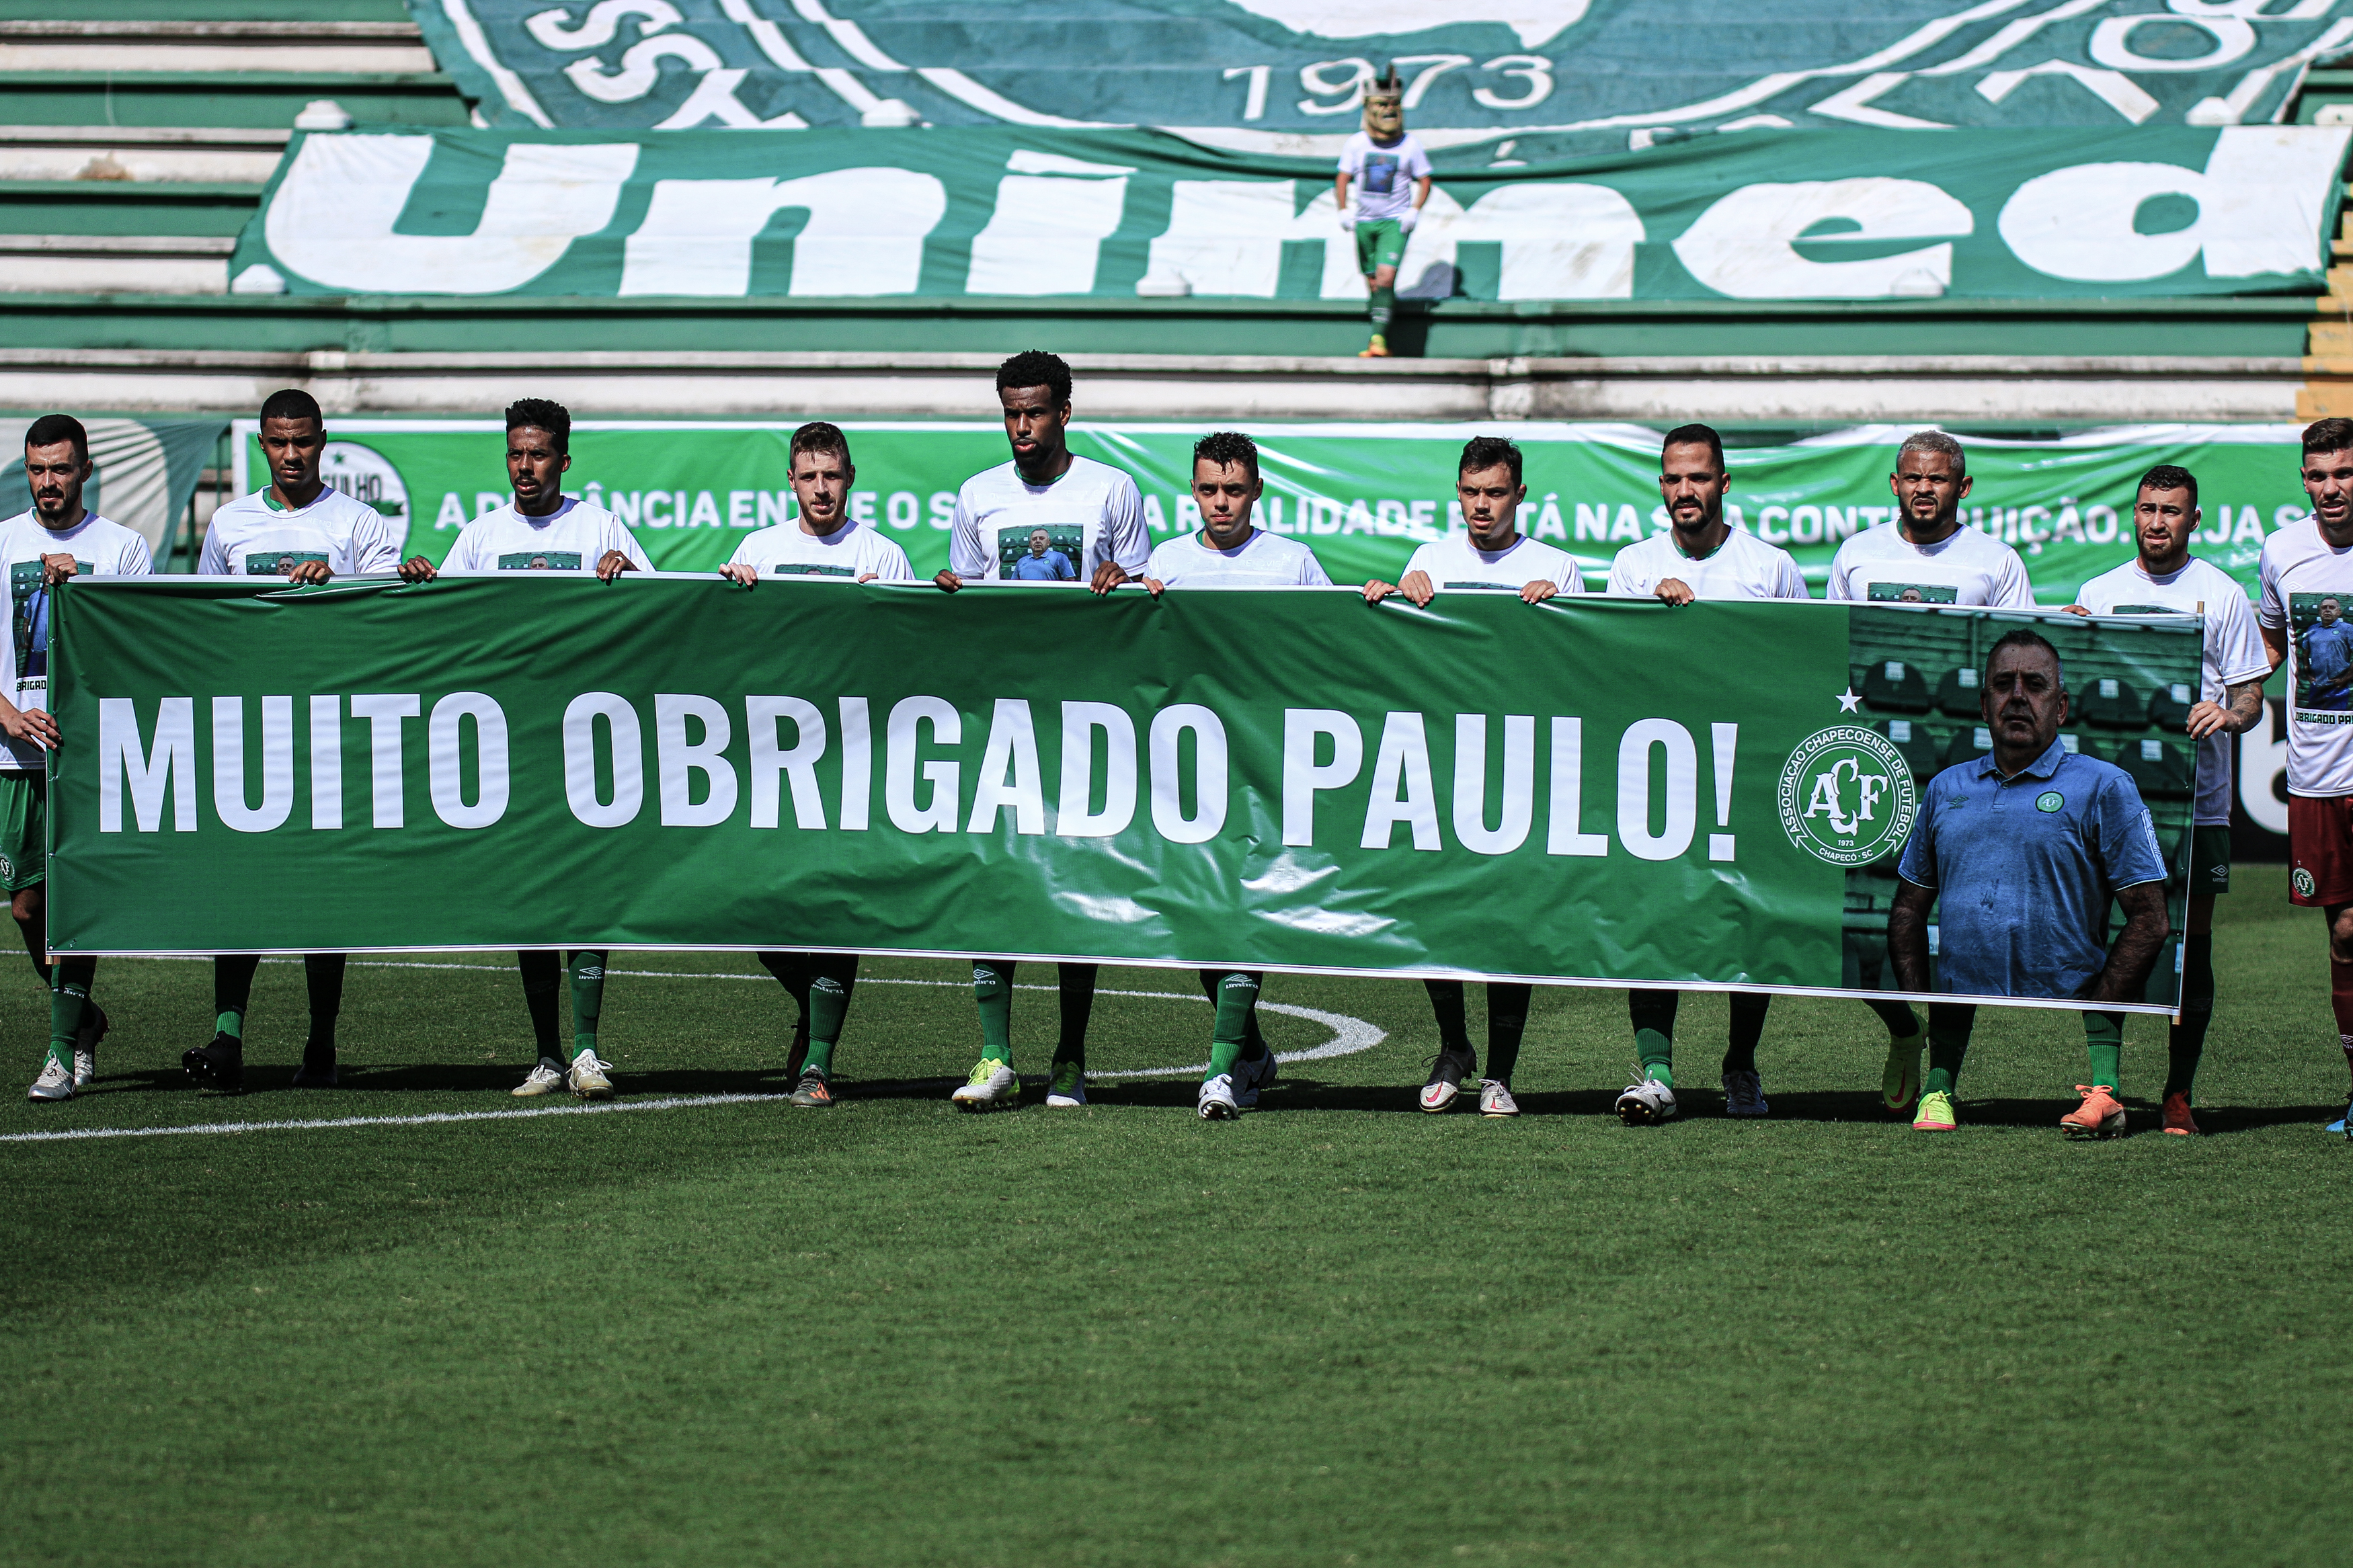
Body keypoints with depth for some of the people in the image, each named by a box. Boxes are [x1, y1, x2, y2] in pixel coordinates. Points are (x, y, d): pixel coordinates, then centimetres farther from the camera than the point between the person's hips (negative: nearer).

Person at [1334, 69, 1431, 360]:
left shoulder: (1411, 147, -4)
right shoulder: (1356, 144, 0)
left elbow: (1424, 181, 5)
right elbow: (1342, 180, 6)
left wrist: (1414, 211, -10)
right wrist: (1343, 210, -8)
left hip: (1395, 222, -3)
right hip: (1365, 221, 3)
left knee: (1385, 278, -19)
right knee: (1373, 284, 8)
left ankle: (1379, 338, -19)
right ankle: (1380, 343, 20)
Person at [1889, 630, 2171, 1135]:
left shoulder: (2103, 787, 6)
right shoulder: (1946, 790, 20)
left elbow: (2148, 921, 1)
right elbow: (1909, 908, 25)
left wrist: (2093, 1024, -10)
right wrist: (1917, 1006, 6)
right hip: (1960, 1028, 3)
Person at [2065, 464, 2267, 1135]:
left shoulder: (2223, 595, 6)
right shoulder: (2098, 593, 13)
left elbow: (2252, 697, 6)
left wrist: (2228, 715, -17)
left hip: (2195, 797, -2)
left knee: (2191, 946, -2)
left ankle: (2179, 1095, 5)